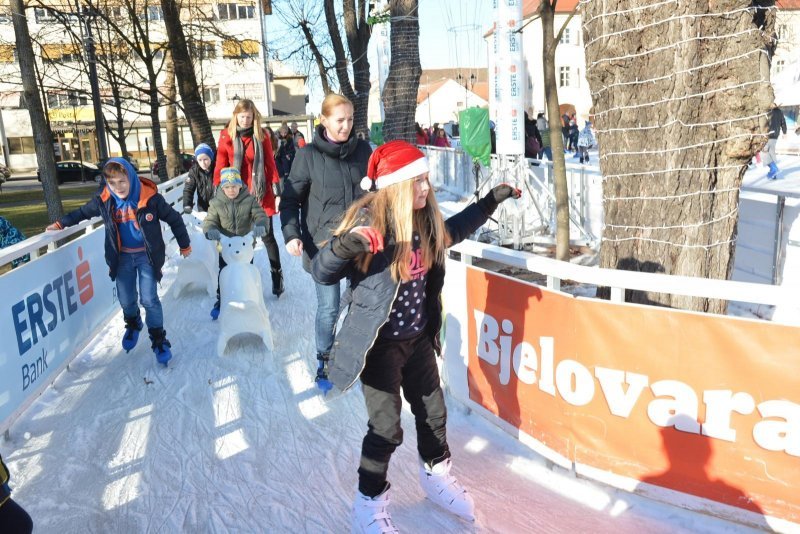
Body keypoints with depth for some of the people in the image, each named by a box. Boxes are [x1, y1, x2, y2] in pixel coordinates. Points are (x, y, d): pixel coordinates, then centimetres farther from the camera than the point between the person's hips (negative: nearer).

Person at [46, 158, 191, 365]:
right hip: (122, 257, 3)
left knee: (149, 299, -5)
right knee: (126, 300, 11)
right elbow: (83, 212, 11)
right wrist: (61, 223, 17)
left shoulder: (149, 197, -20)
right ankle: (133, 325, 43)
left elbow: (174, 219, -8)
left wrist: (184, 245, 2)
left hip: (147, 255, -3)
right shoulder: (104, 200, -10)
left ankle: (159, 340, 11)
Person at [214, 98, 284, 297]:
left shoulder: (262, 135, 1)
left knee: (267, 236, 4)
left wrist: (277, 193, -3)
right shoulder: (226, 136, 0)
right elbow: (220, 167, 0)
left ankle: (277, 276, 14)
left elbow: (270, 165, 1)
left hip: (261, 194, -1)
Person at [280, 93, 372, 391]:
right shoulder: (308, 155, -5)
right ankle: (323, 363, 22)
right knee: (328, 307, 0)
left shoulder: (363, 149, 4)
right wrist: (291, 234, -14)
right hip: (324, 243, -3)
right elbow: (291, 199, -2)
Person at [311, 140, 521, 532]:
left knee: (432, 411, 19)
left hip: (418, 337, 7)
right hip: (379, 343, -7)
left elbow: (452, 231, 23)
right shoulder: (368, 223, -21)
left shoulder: (426, 221, 0)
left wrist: (490, 202, 21)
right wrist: (343, 246, -46)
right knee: (386, 426, 0)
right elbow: (322, 273, -25)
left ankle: (436, 477, 44)